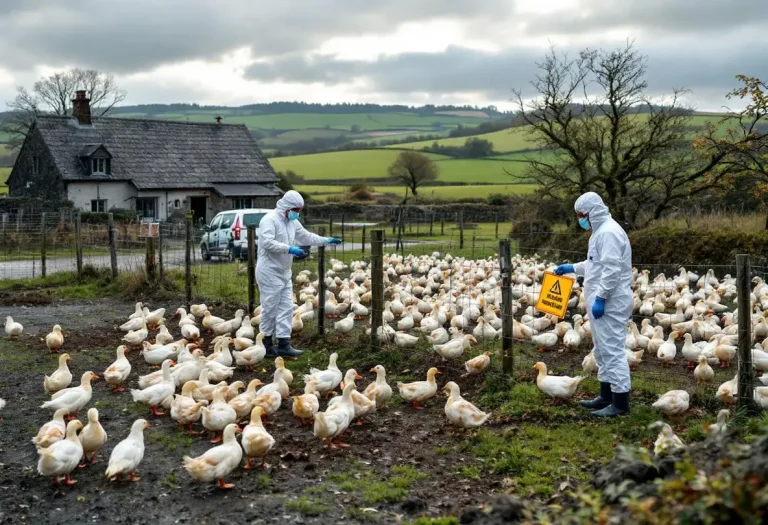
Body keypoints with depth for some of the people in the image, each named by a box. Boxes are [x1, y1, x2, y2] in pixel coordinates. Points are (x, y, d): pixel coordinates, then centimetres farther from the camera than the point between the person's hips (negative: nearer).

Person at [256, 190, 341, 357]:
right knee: (270, 309, -3)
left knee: (286, 308, 5)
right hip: (269, 272, -9)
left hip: (284, 272, 9)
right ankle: (266, 343, 8)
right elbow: (267, 242, -26)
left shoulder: (292, 222, 13)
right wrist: (290, 249, -29)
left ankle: (283, 344, 8)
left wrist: (327, 240, 13)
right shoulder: (270, 220, -14)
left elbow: (306, 237, 22)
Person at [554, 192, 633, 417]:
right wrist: (572, 268, 25)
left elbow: (612, 269, -24)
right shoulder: (601, 231, 17)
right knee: (603, 349, 16)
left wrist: (600, 298, -24)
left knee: (612, 349, -8)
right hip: (604, 301, 11)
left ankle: (620, 402, -4)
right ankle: (607, 396, 25)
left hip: (610, 303, -11)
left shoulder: (608, 232, -17)